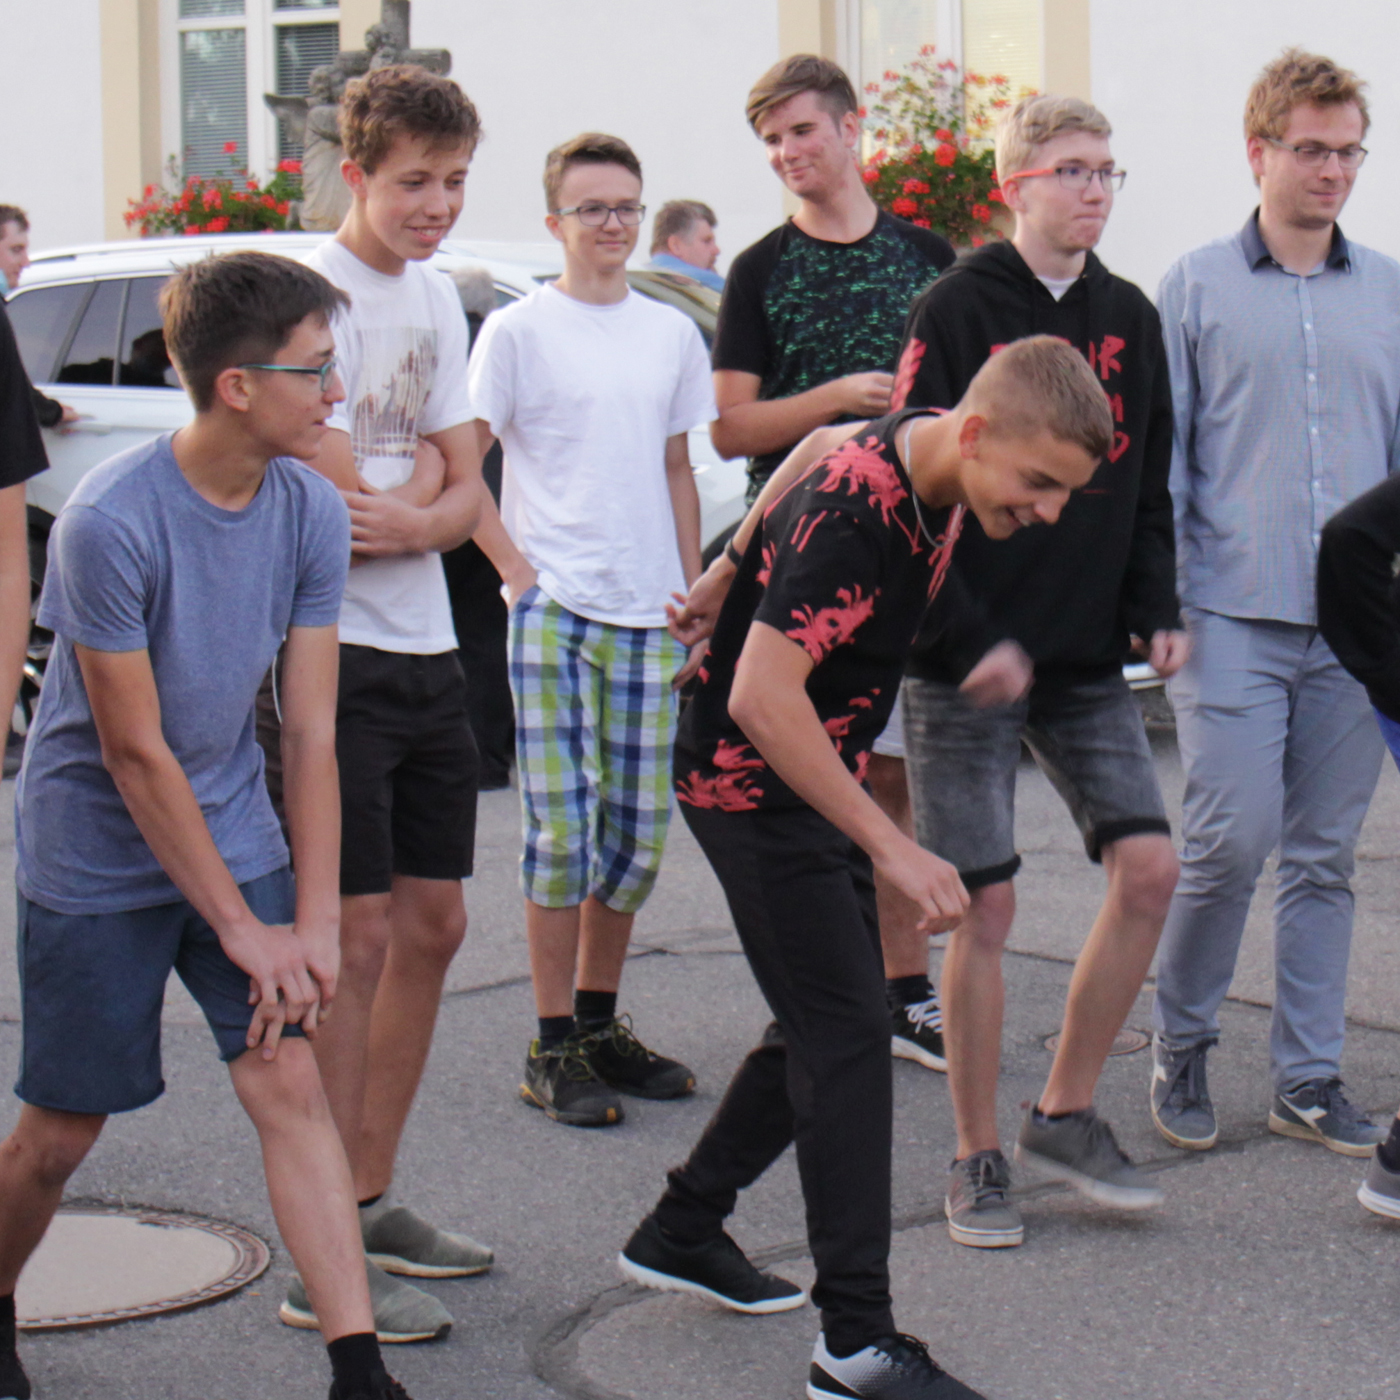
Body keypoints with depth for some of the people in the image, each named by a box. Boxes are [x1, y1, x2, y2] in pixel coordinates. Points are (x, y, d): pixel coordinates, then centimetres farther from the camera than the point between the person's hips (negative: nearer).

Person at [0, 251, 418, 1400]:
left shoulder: (311, 513, -7)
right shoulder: (109, 524, -23)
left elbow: (310, 731, -4)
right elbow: (137, 756, -19)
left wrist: (316, 921, -10)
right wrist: (243, 929, -16)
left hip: (234, 838, 4)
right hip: (95, 863, -4)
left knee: (290, 1083, -8)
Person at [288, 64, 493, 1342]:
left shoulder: (434, 297, 13)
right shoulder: (318, 295, -13)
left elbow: (464, 494, 7)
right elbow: (350, 503, -19)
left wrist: (417, 515, -13)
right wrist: (434, 483, -3)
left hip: (428, 651, 8)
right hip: (335, 656, -8)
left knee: (431, 925, 12)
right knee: (356, 936, -8)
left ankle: (371, 1204, 24)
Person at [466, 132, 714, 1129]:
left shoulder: (673, 334, 13)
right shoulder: (519, 332, -1)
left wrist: (696, 598, 13)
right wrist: (518, 572, -10)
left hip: (650, 617, 4)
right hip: (553, 610, -4)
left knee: (637, 836, 7)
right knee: (560, 832, -5)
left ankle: (600, 1024, 21)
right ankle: (554, 1049, 2)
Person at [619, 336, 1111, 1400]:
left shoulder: (923, 455, -4)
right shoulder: (852, 516, -32)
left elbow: (818, 448, 18)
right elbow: (761, 699, -36)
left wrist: (734, 571, 26)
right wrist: (894, 848, -35)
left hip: (817, 782, 9)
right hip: (753, 785, -9)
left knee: (829, 1026, 15)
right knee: (847, 1035, -13)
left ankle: (682, 1231, 30)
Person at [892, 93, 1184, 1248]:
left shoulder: (1129, 317, 10)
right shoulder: (959, 309, -7)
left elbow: (1147, 484, 15)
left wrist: (1157, 611, 1)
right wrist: (969, 639, -17)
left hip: (1088, 660, 5)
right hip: (966, 667, -5)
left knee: (1149, 868, -4)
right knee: (985, 905, -3)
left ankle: (1067, 1114, 13)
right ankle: (979, 1161, 11)